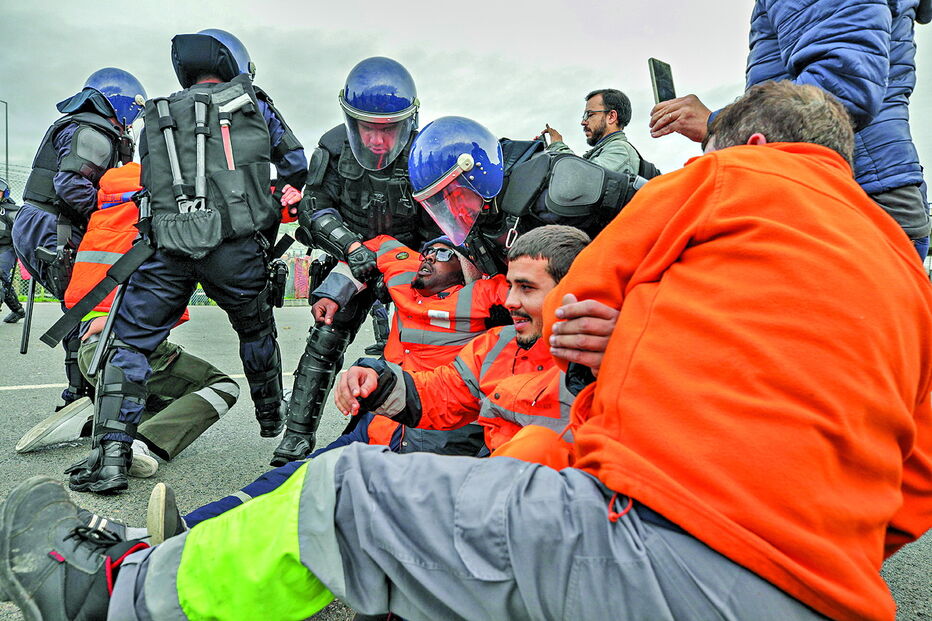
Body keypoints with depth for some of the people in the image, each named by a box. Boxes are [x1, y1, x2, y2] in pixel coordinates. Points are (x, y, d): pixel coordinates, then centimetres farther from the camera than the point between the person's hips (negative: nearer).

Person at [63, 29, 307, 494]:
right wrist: (282, 199, 40)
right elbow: (296, 164, 23)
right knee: (256, 330, 21)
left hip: (169, 250, 1)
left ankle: (111, 456, 3)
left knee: (129, 342, 11)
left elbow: (148, 186, 23)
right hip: (236, 247, 0)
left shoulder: (156, 119, 19)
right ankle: (271, 418, 39)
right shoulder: (255, 107, 14)